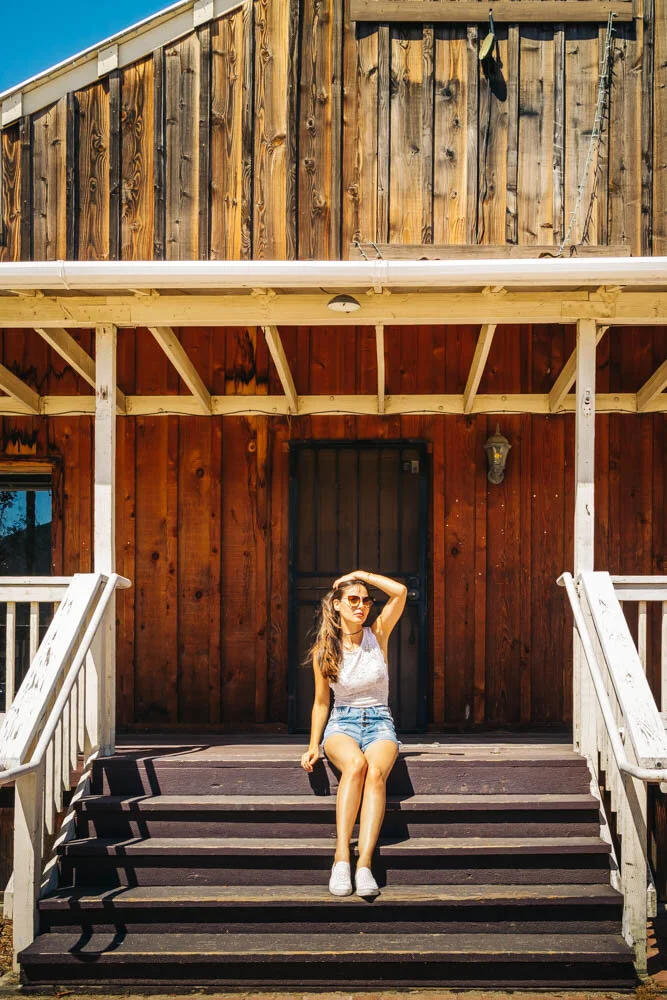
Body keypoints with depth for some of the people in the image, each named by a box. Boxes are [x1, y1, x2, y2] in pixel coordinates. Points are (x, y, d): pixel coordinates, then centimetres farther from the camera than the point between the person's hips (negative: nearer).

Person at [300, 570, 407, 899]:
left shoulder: (378, 635, 5)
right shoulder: (323, 651, 5)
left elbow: (400, 592, -7)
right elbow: (321, 702, 11)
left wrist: (360, 574, 1)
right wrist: (313, 746, 0)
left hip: (380, 723, 0)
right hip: (342, 723, 0)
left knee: (376, 770, -35)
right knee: (355, 763, -37)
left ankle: (365, 862, -43)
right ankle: (342, 857, -41)